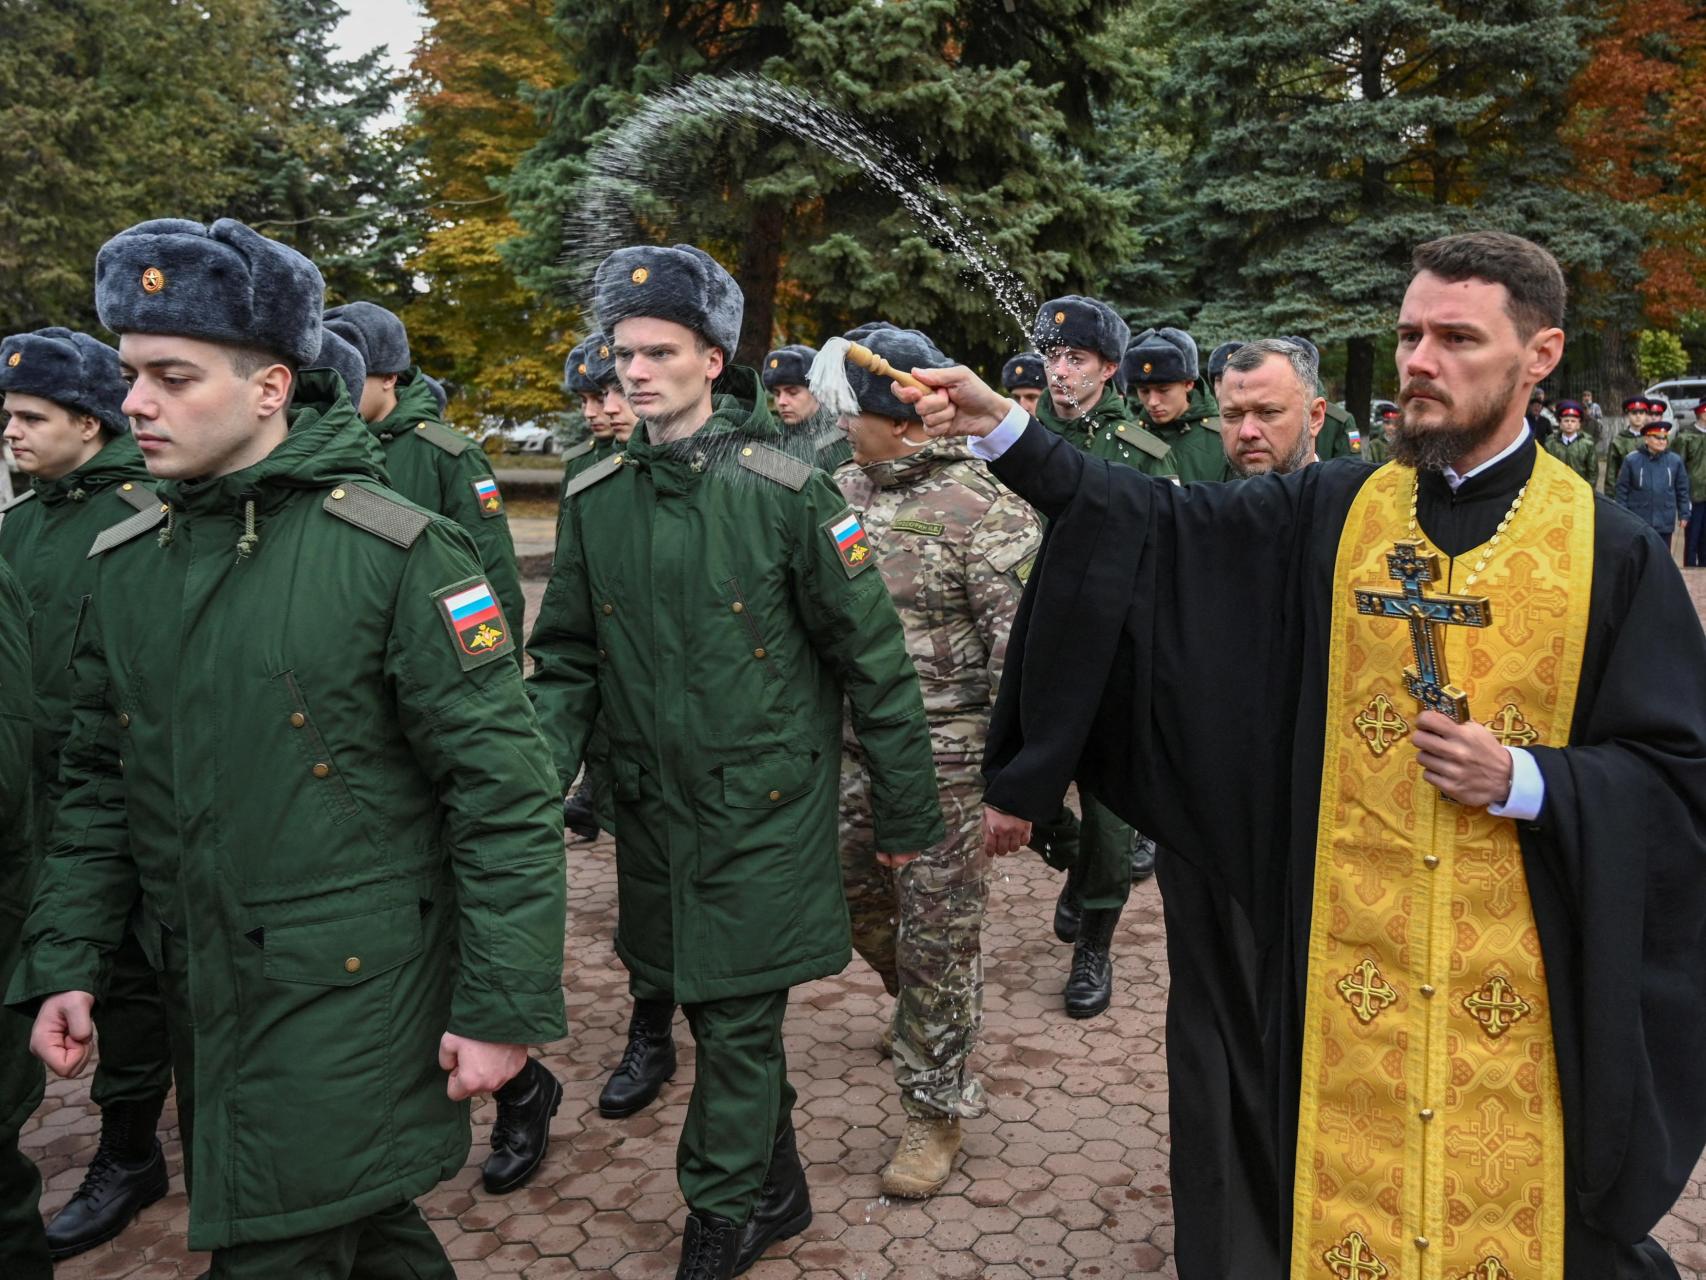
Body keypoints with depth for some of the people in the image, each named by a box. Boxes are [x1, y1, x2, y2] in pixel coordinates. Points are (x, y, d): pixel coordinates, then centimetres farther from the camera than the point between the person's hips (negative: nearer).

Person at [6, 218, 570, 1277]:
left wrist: (505, 1008, -16)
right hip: (201, 991, 6)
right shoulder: (124, 563, 4)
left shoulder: (395, 551, -16)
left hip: (351, 992, -6)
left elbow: (506, 790, -16)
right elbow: (101, 784, 13)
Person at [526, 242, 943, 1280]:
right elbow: (568, 662, 8)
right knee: (714, 1011, 18)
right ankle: (778, 1191, 40)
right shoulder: (596, 500, 2)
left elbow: (874, 661, -9)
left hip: (764, 814, -5)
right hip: (654, 812, 5)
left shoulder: (784, 490, -13)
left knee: (738, 1023, 3)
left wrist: (906, 809, -5)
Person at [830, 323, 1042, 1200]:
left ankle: (936, 1108, 24)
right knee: (852, 895, 19)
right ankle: (931, 1010, 48)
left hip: (945, 762, -7)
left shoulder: (983, 514, -16)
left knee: (938, 936, 5)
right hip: (850, 749, 7)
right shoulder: (842, 493, 5)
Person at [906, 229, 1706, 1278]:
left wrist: (1527, 782, -18)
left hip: (1527, 971, -1)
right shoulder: (1331, 513, 0)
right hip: (1349, 959, 1)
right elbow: (1155, 524, -5)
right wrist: (1001, 428, -13)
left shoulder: (1611, 550, -5)